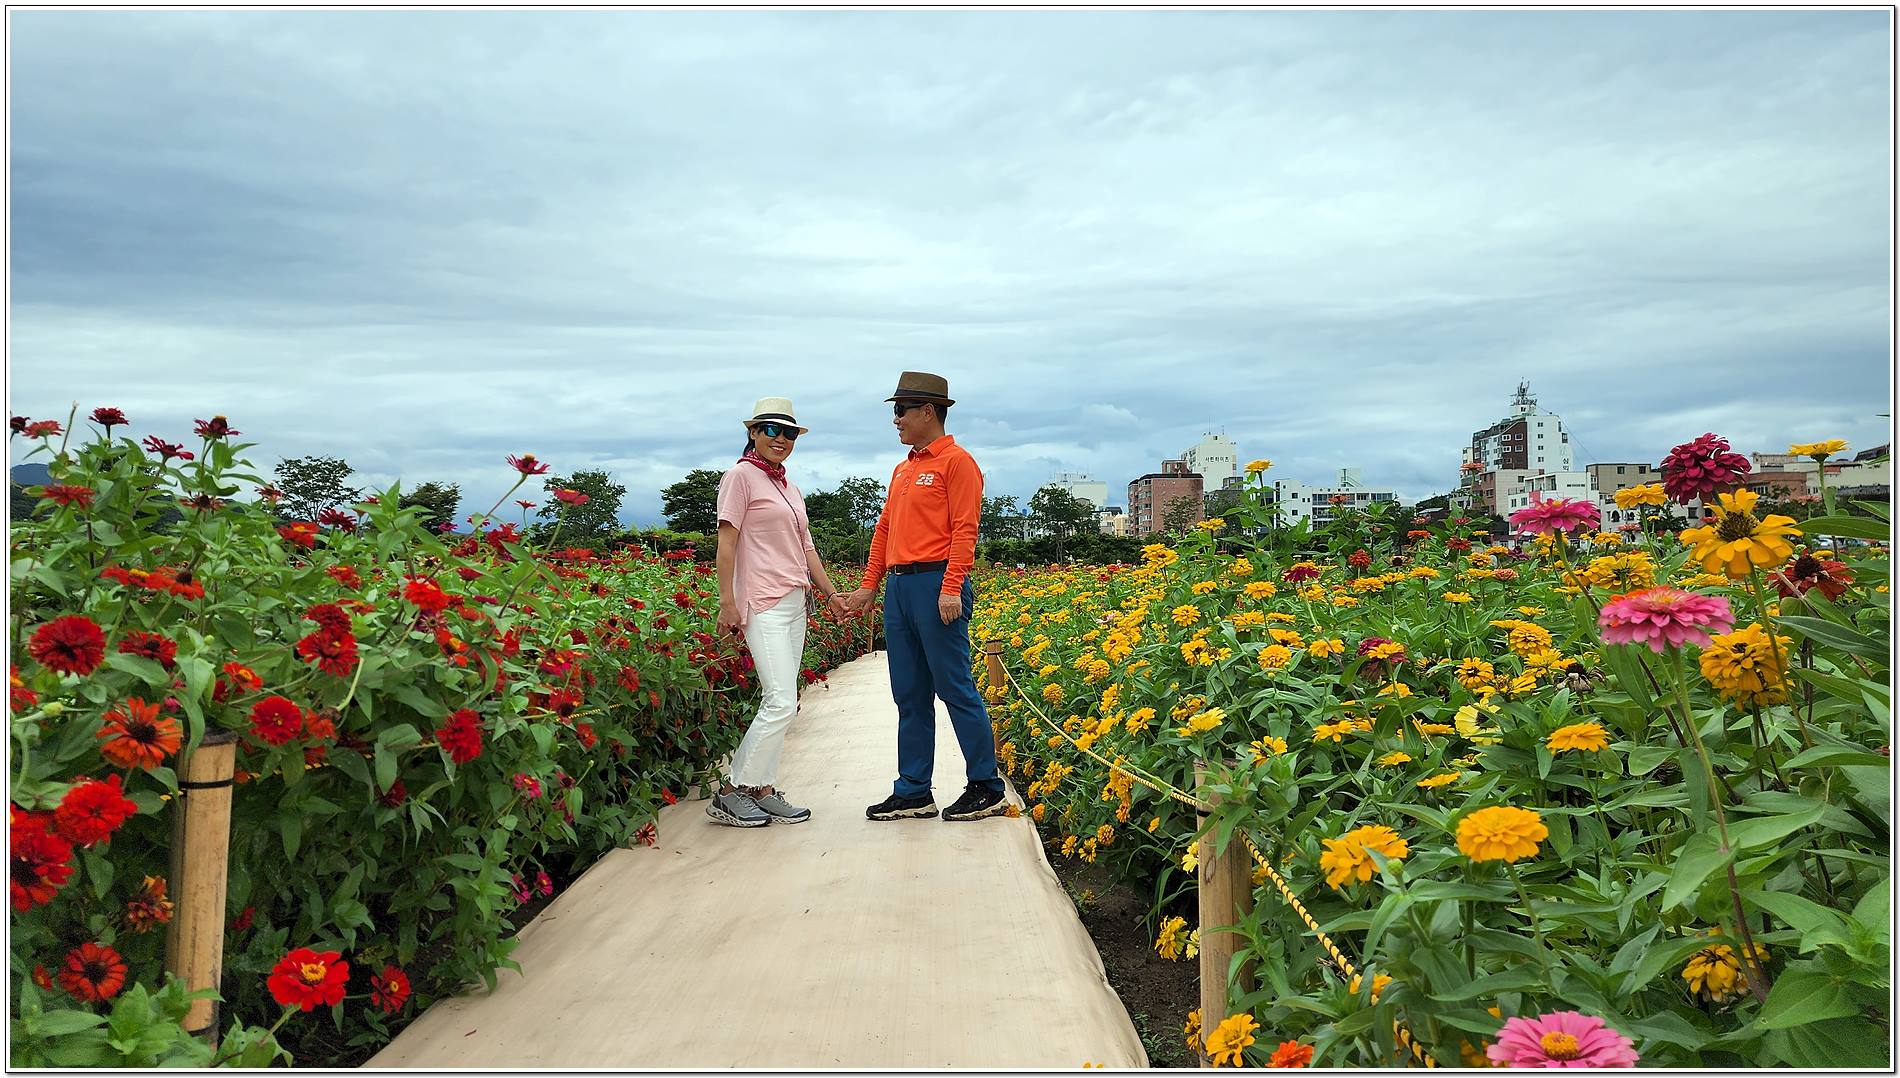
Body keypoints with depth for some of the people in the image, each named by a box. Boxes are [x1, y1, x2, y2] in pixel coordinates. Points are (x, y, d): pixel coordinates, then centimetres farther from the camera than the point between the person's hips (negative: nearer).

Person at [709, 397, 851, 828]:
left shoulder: (790, 488, 19)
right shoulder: (741, 476, -3)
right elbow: (726, 542, -9)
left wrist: (831, 593, 16)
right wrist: (727, 603, -16)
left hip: (794, 602, 8)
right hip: (763, 604, -8)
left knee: (779, 704, 7)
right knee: (782, 703, -14)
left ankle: (763, 789, 13)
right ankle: (731, 792, -4)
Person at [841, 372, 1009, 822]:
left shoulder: (956, 461, -4)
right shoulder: (903, 469, 21)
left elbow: (964, 530, -12)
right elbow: (884, 529, 23)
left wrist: (952, 588, -20)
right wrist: (869, 585, 17)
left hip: (937, 585, -8)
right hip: (899, 587, 9)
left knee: (955, 689, -5)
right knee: (909, 695, 9)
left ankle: (987, 789, 5)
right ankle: (913, 793, 16)